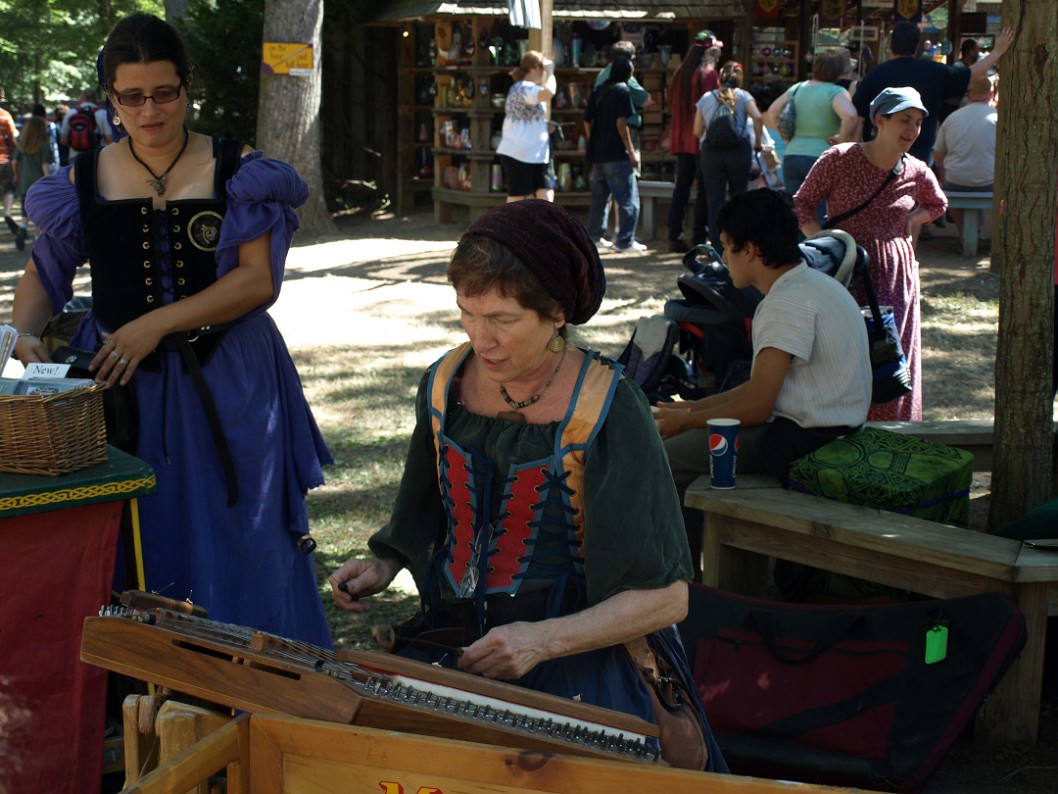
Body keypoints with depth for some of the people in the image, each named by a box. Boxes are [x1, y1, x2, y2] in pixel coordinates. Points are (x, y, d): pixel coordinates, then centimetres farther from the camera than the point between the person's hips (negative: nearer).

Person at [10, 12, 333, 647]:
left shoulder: (236, 173, -2)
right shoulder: (85, 181, 5)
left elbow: (259, 280, -10)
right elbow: (43, 274, 13)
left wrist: (157, 324, -18)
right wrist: (25, 332, -9)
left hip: (226, 386, -2)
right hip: (119, 384, 2)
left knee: (234, 543, 2)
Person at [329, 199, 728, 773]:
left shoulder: (606, 409, -15)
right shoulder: (446, 384, 2)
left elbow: (666, 597, -15)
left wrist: (544, 640, -26)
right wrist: (384, 566, 1)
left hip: (577, 654, -5)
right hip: (449, 642, 5)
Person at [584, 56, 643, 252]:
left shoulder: (597, 91, 13)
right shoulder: (622, 91, -8)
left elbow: (587, 121, 12)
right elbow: (621, 123, -15)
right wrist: (632, 151, -12)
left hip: (597, 153, 8)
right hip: (617, 154, -7)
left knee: (599, 196, 16)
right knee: (628, 198, -3)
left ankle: (594, 235, 21)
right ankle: (625, 240, -7)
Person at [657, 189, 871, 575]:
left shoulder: (788, 304, -20)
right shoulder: (813, 284, 13)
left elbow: (755, 407, -20)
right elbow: (762, 385, 18)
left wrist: (686, 421, -5)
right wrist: (692, 408, 16)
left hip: (804, 442, -11)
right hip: (829, 431, 11)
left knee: (665, 459, -9)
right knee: (687, 441, 20)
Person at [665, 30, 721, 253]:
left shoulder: (680, 73, 9)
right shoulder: (709, 74, -9)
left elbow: (671, 103, 15)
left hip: (681, 140, 6)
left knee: (681, 187, 10)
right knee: (704, 189, -2)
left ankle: (675, 237, 9)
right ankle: (699, 239, -4)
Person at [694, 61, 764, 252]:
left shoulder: (706, 98, 10)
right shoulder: (743, 96, 5)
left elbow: (697, 131, 8)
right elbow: (758, 118, -13)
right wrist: (758, 142, -2)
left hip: (710, 151, 1)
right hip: (739, 150, -1)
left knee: (715, 201, 2)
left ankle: (716, 247, 0)